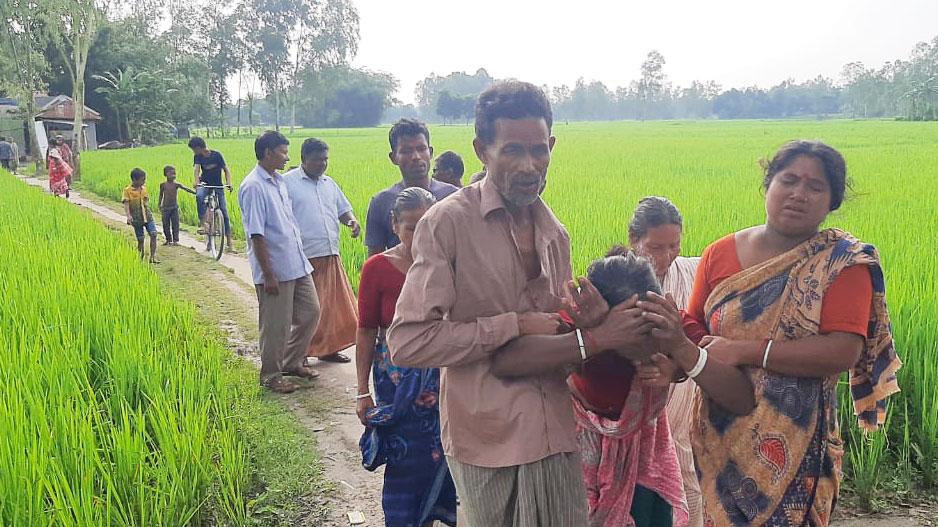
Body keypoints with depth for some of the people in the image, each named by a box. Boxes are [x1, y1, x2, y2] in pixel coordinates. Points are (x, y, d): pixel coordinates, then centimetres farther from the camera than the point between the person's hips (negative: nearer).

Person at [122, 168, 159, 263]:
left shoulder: (144, 188, 9)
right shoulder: (128, 190, -7)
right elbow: (126, 204, -13)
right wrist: (128, 216, -25)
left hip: (148, 216, 4)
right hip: (137, 219, -4)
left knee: (153, 234, -10)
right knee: (140, 239, 2)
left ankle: (153, 257, -6)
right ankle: (141, 258, 19)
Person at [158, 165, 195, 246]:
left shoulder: (176, 184, -4)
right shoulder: (163, 184, 0)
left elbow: (186, 189, -14)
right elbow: (161, 195, 9)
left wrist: (195, 192, -27)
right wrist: (159, 206, 10)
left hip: (174, 207, -1)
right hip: (165, 207, 1)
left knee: (175, 224, -3)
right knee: (166, 225, 6)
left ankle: (175, 240, 3)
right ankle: (168, 240, 20)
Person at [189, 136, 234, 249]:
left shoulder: (216, 155, -9)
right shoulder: (197, 157, -2)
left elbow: (226, 169, -9)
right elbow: (196, 169, -17)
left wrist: (229, 183, -26)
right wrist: (196, 181, -37)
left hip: (218, 186, -1)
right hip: (205, 184, 1)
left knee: (224, 211, -4)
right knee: (199, 196, -35)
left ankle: (229, 240, 2)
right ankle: (204, 223, -32)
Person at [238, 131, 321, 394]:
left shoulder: (279, 181, 12)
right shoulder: (253, 187, -16)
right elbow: (256, 235, -18)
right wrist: (268, 275, -19)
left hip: (298, 265, 9)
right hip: (276, 270, -9)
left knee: (311, 312, 15)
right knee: (275, 326, 3)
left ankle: (292, 362, 31)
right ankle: (271, 375, 20)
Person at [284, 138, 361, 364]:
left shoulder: (329, 183, 16)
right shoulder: (288, 182, -4)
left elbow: (343, 208, 23)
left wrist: (351, 220, -1)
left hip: (330, 255, 6)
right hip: (304, 258, -6)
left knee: (332, 304, 12)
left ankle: (328, 348, 25)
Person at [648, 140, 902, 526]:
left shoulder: (843, 263, -8)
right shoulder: (720, 255, 1)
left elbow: (845, 351, -18)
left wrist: (743, 351, -21)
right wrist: (676, 339, -21)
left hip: (796, 445, -3)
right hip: (722, 438, 3)